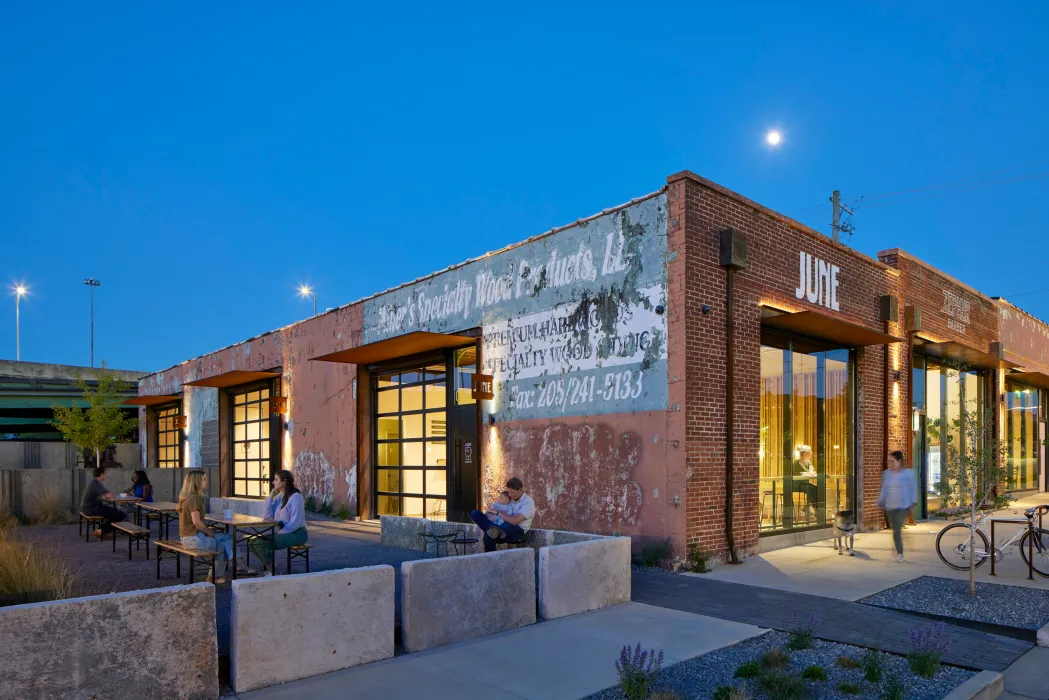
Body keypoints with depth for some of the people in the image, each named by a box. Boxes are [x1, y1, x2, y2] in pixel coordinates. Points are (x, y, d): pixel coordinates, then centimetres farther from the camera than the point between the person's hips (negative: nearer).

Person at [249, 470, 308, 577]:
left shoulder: (295, 497, -15)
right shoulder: (279, 496, 11)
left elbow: (296, 523, -21)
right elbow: (269, 516, 4)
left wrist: (279, 533, -19)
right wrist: (271, 496, 1)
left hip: (297, 534, -9)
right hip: (282, 532, 9)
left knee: (260, 543, -22)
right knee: (252, 542, 1)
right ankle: (269, 568, 6)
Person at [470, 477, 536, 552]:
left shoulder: (528, 502, -10)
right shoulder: (507, 498, 13)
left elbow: (515, 521, -21)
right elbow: (489, 509, 20)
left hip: (517, 532, -7)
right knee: (475, 514, -13)